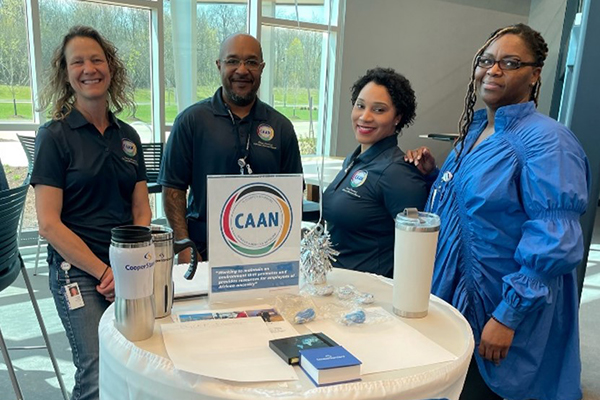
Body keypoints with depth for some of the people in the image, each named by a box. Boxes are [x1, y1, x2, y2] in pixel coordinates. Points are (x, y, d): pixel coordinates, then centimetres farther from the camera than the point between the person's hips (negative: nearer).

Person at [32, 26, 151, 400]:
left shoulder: (128, 136, 10)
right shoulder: (55, 136, -4)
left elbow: (142, 210, 9)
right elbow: (49, 223, -9)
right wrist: (105, 273, -13)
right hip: (79, 273, -4)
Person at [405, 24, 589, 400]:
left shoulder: (546, 141, -18)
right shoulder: (474, 127, 6)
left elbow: (553, 245, -22)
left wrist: (507, 317, -22)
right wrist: (433, 174, 0)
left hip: (497, 309, -7)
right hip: (454, 295, 8)